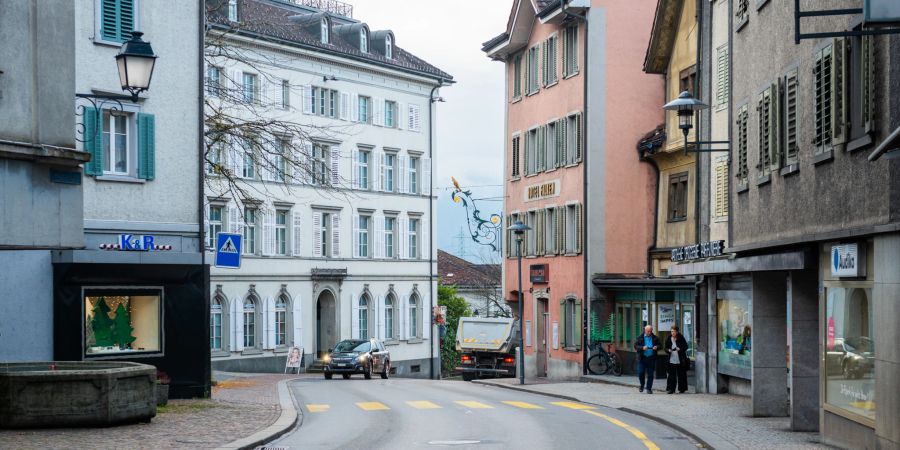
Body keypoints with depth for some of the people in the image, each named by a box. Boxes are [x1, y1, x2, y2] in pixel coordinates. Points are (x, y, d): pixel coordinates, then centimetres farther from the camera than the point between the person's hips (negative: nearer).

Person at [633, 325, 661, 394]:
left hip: (651, 358, 1)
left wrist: (656, 347, -11)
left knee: (650, 374, 1)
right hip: (642, 358, -1)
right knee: (640, 373, -5)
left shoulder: (655, 338, 8)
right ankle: (642, 385, 20)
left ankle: (649, 388, 10)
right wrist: (642, 348, -19)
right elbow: (636, 346, -1)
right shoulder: (640, 338, 3)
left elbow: (659, 345, 12)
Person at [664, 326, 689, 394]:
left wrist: (680, 349, -19)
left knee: (681, 375, 5)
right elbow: (666, 348, 12)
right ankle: (671, 389, -1)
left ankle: (682, 389, 16)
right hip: (672, 361, 2)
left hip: (680, 361, -2)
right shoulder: (669, 339, 6)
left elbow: (685, 347, -1)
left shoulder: (681, 338, -3)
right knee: (671, 375, -4)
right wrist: (668, 350, -10)